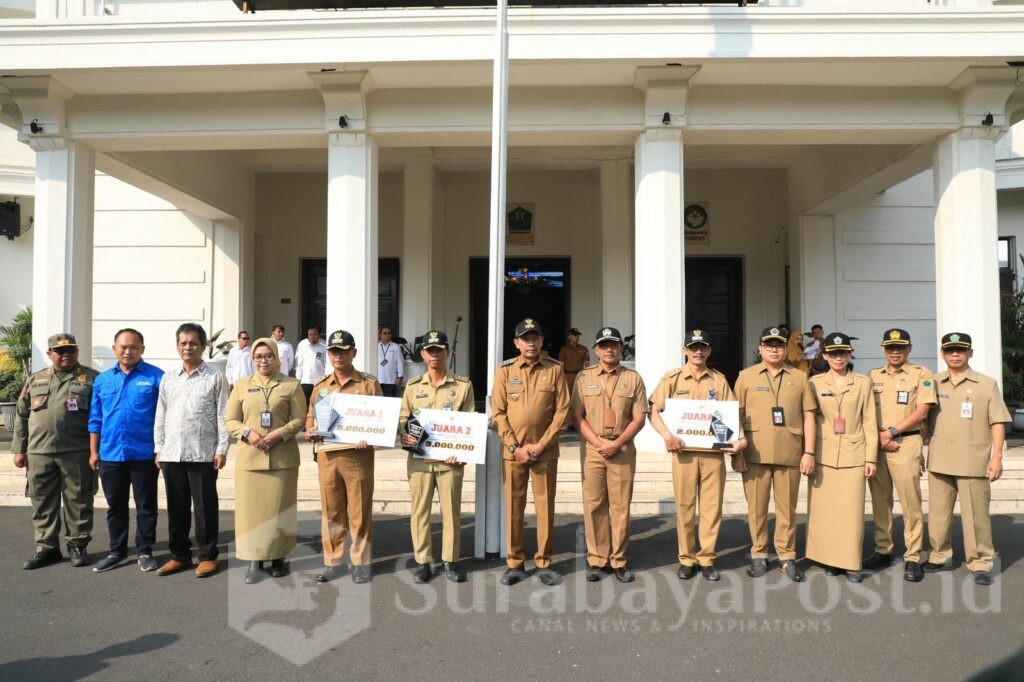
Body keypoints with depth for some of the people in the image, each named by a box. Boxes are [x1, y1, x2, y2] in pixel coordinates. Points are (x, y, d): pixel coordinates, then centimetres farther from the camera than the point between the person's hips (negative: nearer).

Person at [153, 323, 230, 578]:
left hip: (203, 454, -4)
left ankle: (208, 556, 15)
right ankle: (179, 555, 25)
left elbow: (223, 416, -3)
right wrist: (159, 448, 8)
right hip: (172, 454, 4)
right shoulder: (168, 379, 12)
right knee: (176, 507, 12)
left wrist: (222, 449, -8)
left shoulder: (215, 378, -1)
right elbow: (160, 416, 14)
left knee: (205, 507, 3)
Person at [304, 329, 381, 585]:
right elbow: (310, 417, 19)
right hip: (327, 454, 4)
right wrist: (309, 431, -3)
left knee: (359, 511, 3)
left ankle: (361, 562, 15)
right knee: (331, 511, 10)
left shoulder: (369, 383, 0)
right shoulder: (321, 386, 12)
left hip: (357, 454, -4)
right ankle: (333, 561, 21)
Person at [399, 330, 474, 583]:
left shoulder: (463, 385, 2)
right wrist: (404, 435, -11)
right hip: (419, 458, 2)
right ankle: (422, 561, 18)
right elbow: (402, 418, 11)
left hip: (449, 458, -1)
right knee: (420, 510, 6)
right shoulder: (413, 386, 8)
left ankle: (449, 561, 18)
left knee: (451, 510, 5)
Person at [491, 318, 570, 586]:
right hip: (512, 451, 0)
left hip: (546, 451, 0)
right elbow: (497, 412, -1)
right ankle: (515, 564, 18)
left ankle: (543, 563, 18)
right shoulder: (504, 370, 1)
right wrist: (515, 447, -9)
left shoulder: (555, 369, 0)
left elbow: (562, 410, -2)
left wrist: (542, 444, -9)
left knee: (546, 507, 5)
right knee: (513, 507, 6)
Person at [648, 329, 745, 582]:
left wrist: (740, 438, -12)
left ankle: (707, 559, 17)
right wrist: (667, 436, -17)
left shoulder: (719, 380, 8)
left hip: (714, 452, 1)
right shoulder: (672, 378, 2)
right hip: (684, 452, -1)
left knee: (712, 506, 5)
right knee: (685, 506, 5)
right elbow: (654, 413, -1)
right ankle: (687, 559, 18)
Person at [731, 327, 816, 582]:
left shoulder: (799, 377, 9)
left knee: (787, 508, 7)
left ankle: (787, 556, 20)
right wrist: (736, 452, -2)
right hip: (754, 454, -1)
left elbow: (808, 416, 7)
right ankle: (758, 555, 18)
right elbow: (736, 415, 4)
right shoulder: (746, 377, 5)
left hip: (790, 454, 1)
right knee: (756, 507, 6)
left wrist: (809, 452, 0)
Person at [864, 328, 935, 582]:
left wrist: (892, 432, -11)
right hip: (875, 444, 4)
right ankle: (883, 551, 19)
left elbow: (921, 412, -6)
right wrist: (878, 436, -5)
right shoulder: (872, 376, 13)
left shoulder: (921, 375, 2)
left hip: (906, 444, -4)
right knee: (880, 501, 9)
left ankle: (913, 558, 2)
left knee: (910, 503, -4)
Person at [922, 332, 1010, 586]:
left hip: (973, 462, -3)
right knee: (938, 513, 10)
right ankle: (940, 557, 23)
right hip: (939, 461, 3)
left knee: (976, 515, 0)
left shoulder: (987, 384, 2)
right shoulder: (932, 384, 8)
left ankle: (980, 563, 12)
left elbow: (997, 423, 0)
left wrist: (997, 457, -7)